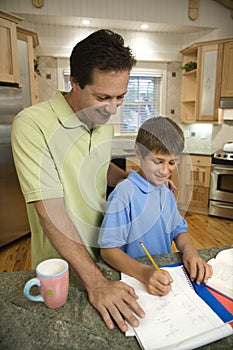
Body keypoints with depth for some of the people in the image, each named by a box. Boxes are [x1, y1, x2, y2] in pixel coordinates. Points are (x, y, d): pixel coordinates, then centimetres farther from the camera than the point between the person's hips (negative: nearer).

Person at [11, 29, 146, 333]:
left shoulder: (105, 122, -2)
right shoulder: (32, 125, -26)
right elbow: (50, 210, -29)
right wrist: (94, 281, -29)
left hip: (102, 252, 6)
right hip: (62, 267, -5)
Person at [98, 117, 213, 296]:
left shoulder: (166, 191, 5)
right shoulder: (124, 194, -18)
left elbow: (179, 229, 12)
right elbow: (108, 249, -18)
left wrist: (189, 251, -9)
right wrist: (144, 272, -31)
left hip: (165, 275, 6)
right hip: (133, 278, -5)